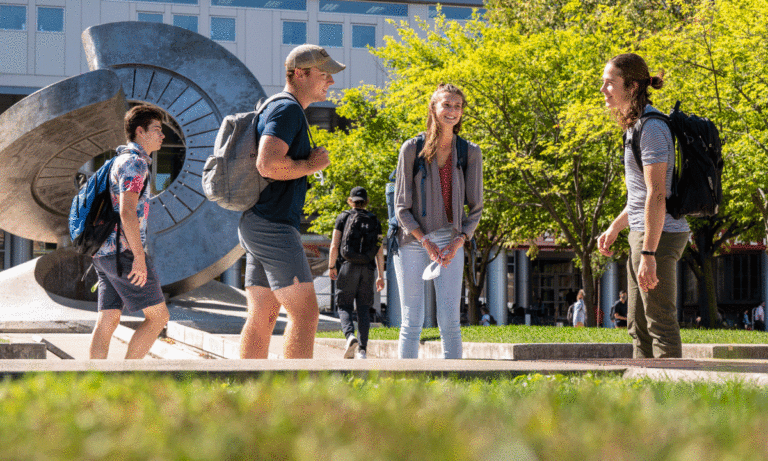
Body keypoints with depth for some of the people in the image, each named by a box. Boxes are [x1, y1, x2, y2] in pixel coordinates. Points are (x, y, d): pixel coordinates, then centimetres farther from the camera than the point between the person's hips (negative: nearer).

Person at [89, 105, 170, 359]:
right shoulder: (135, 163, -11)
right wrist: (140, 258, -23)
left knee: (107, 322, 4)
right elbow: (127, 212, -22)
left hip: (106, 253, 10)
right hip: (123, 251, -10)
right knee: (158, 316, -4)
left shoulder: (120, 162, 22)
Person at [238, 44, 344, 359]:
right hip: (272, 226, -10)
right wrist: (311, 165, -11)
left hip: (258, 226, 10)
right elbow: (268, 164, -24)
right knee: (305, 313, -11)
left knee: (262, 316, 7)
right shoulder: (287, 110, -11)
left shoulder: (281, 111, 22)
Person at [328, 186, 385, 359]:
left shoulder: (343, 217, 4)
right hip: (367, 268, 2)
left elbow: (334, 245, -3)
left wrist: (331, 267, 9)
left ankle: (350, 336, -25)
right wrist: (381, 276, 8)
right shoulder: (374, 220, 11)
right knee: (364, 308, 6)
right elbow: (379, 250, 6)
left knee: (344, 306, 3)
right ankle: (362, 349, -3)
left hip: (347, 266, -2)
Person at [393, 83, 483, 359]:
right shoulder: (412, 149, -4)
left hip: (450, 240, 1)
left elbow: (475, 208, 5)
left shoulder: (470, 153, 2)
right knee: (412, 322, -1)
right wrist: (426, 243, -13)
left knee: (450, 321, -5)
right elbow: (401, 207, -3)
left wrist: (458, 243, -10)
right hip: (413, 240, -1)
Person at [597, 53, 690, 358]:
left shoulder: (651, 128, -16)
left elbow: (657, 194, -21)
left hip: (660, 235, -10)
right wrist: (615, 226, 21)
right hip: (644, 233, 10)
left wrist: (648, 254, -23)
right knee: (637, 325, 14)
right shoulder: (637, 126, 15)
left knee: (660, 322, -6)